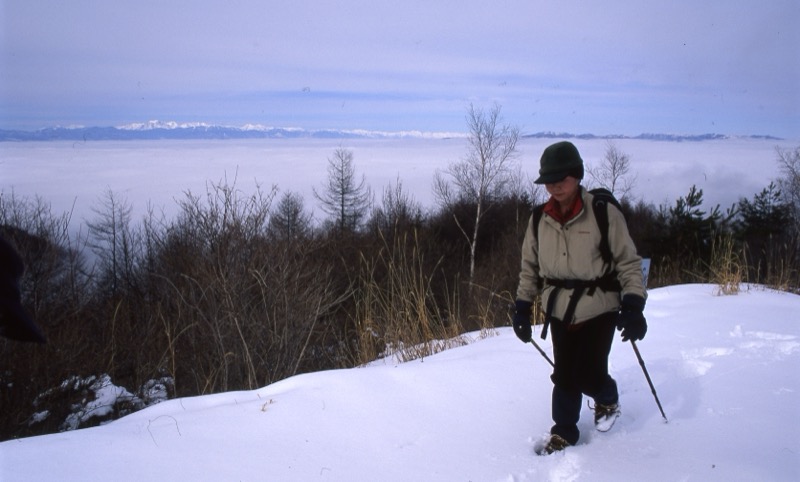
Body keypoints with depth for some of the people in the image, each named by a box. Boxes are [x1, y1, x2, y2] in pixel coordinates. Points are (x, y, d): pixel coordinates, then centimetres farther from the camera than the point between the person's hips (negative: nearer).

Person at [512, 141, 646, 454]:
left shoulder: (603, 212, -13)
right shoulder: (540, 219, -1)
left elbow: (628, 262, -8)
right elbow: (530, 267, 9)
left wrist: (633, 307, -16)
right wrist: (522, 307, 5)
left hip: (599, 309, -3)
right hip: (560, 311, 3)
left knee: (589, 375, -2)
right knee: (564, 376, 5)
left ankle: (608, 399, 33)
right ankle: (564, 432, 27)